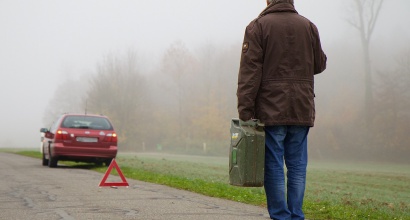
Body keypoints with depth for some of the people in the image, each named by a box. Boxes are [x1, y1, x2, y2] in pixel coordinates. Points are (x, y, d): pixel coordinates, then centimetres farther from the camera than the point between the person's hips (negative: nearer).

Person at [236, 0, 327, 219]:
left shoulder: (258, 26, -4)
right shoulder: (309, 26, 6)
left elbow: (249, 72, -10)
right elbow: (319, 65, 14)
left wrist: (245, 111, -9)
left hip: (270, 110, -3)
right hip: (301, 111, 3)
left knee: (273, 166, 2)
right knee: (297, 165, 9)